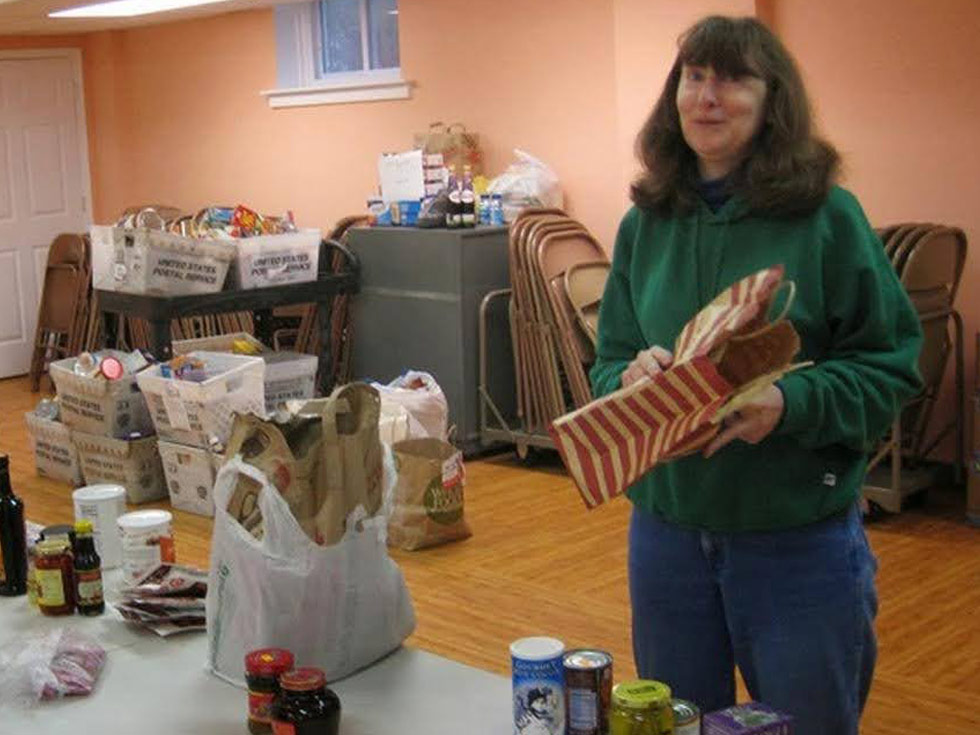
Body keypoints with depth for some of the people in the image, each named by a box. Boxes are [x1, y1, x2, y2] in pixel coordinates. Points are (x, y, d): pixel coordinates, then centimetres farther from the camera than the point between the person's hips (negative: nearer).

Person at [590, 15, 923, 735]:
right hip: (666, 527, 4)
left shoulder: (827, 216, -9)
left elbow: (891, 364, -8)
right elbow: (607, 360, 6)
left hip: (801, 536, -3)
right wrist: (632, 378, -17)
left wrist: (791, 402, -25)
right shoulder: (646, 223, 3)